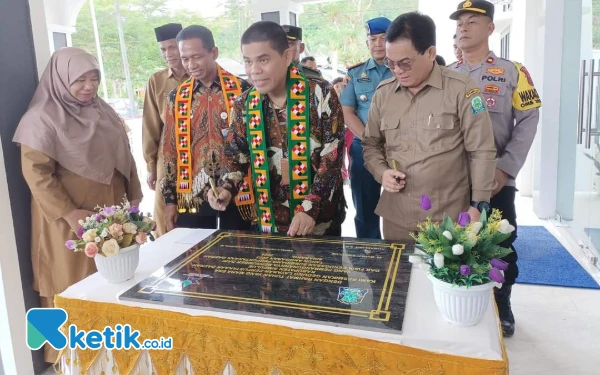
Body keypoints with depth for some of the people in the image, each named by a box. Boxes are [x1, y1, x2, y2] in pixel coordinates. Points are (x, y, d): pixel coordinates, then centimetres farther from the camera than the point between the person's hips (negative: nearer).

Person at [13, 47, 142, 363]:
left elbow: (124, 156, 16)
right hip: (71, 220, -6)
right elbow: (35, 172, -15)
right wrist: (68, 213, -19)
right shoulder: (43, 117, -10)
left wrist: (134, 195, 10)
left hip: (112, 214, 6)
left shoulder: (103, 111, 10)